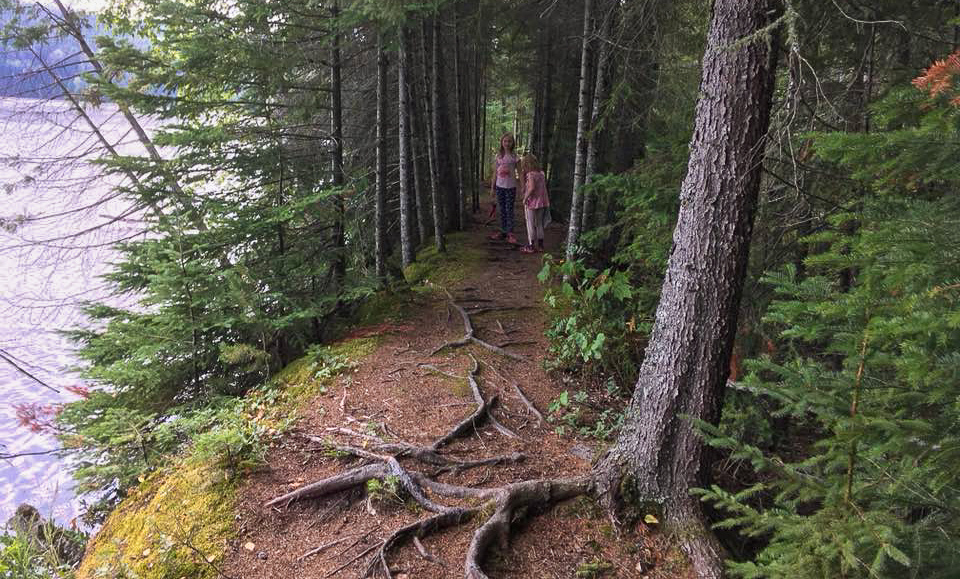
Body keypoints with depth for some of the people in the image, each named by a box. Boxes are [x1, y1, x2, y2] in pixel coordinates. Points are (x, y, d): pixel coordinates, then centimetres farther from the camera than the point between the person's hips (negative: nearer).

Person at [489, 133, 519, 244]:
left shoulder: (514, 157, -3)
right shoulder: (498, 156, 7)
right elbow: (495, 173, 10)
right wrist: (492, 188, 9)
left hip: (511, 187, -4)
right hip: (499, 186, 4)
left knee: (509, 210, -3)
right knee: (502, 210, 9)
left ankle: (510, 233, 0)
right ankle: (503, 232, 17)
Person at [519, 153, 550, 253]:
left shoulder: (530, 174, -15)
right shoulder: (541, 173, 8)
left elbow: (532, 188, -27)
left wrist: (525, 198, -17)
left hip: (532, 203, -7)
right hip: (542, 203, 7)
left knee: (530, 225, 4)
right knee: (539, 224, 17)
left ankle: (531, 246, 10)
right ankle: (540, 245, 23)